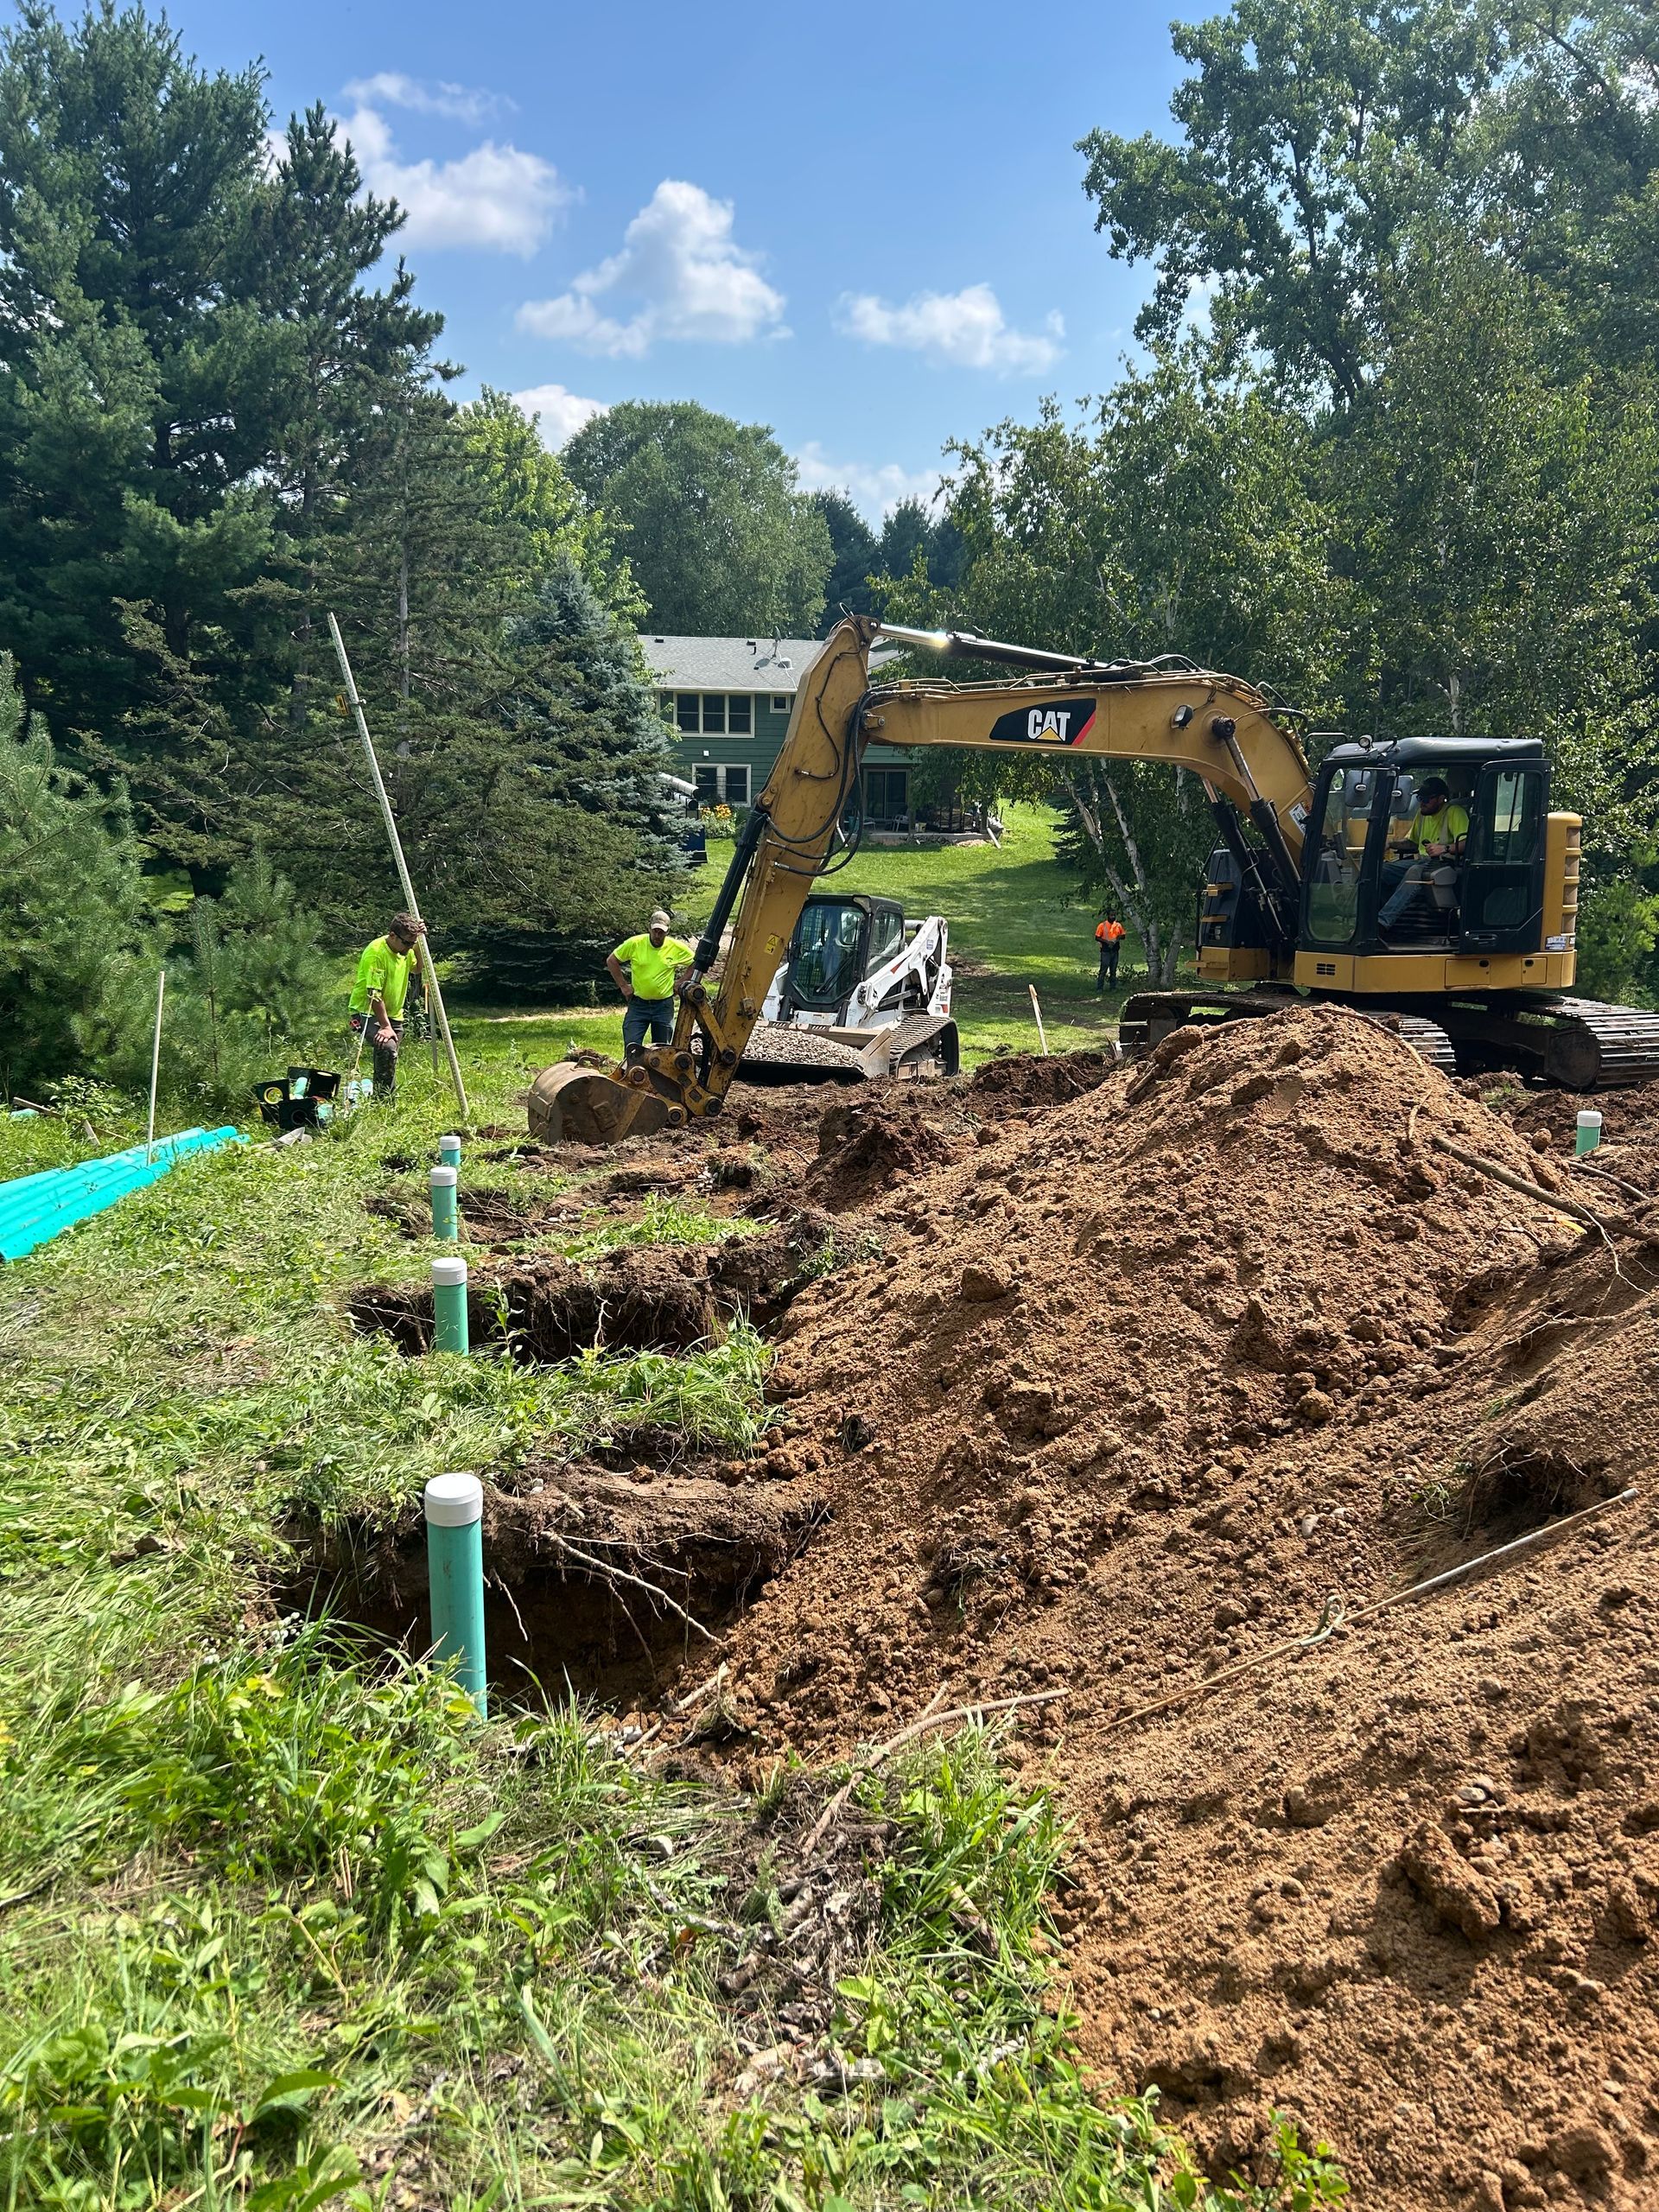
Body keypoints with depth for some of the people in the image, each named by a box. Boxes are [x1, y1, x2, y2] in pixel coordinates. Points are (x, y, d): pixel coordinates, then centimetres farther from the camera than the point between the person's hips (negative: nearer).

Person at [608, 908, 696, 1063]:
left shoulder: (677, 947, -6)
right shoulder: (634, 944, -9)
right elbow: (611, 961, 2)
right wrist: (623, 985, 0)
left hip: (664, 1005, 1)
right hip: (638, 1004, -1)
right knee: (632, 1047, -8)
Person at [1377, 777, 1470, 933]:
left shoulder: (1454, 812, -4)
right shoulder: (1423, 813, 21)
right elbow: (1411, 841, 32)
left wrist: (1444, 848, -32)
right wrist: (1391, 843, 13)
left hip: (1445, 863, -8)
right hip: (1421, 860, 8)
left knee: (1415, 872, -39)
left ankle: (1383, 921, -50)